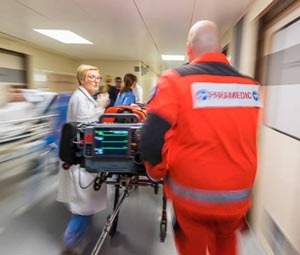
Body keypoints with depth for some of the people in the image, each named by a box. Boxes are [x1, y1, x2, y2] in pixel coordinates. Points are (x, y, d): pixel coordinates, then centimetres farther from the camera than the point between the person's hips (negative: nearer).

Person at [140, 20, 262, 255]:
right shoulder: (250, 86, -3)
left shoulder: (175, 80, -15)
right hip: (238, 195, 4)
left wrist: (157, 174, 1)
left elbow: (152, 141, -18)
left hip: (193, 194, -3)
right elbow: (246, 139, 8)